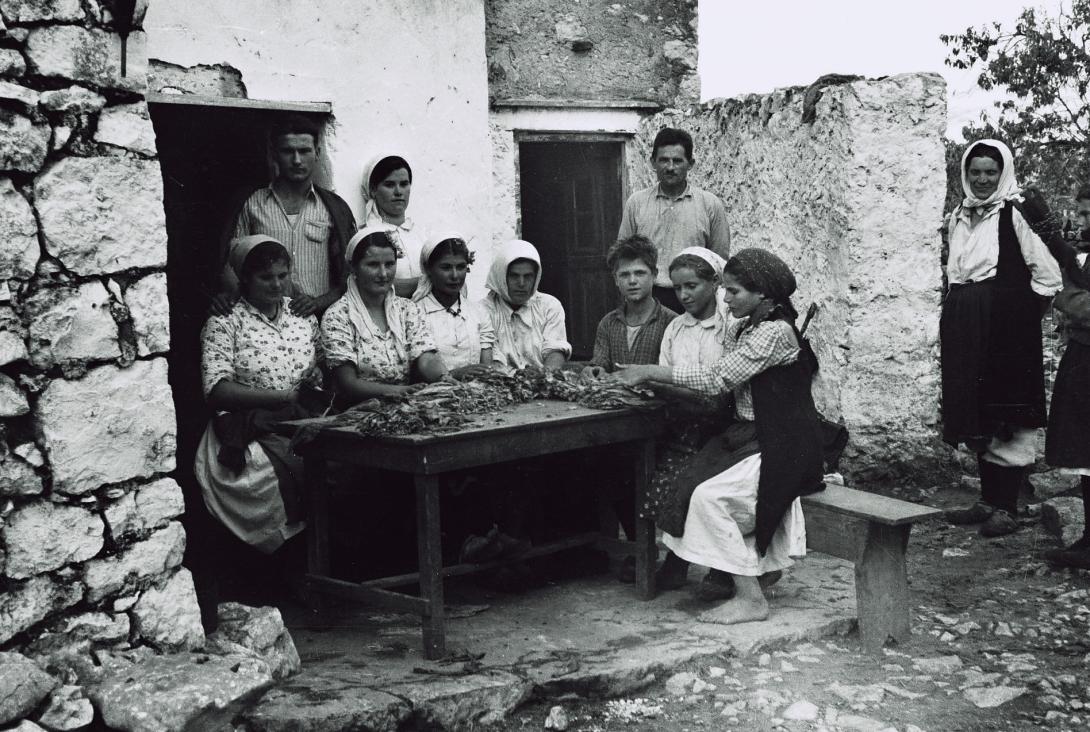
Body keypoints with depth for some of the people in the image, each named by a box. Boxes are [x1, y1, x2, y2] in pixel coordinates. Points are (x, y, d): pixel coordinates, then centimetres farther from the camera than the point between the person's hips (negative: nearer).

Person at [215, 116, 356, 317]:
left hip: (318, 318, 0)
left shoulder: (334, 208, 12)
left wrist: (319, 302, -7)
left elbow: (349, 276, 10)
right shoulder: (251, 205, 12)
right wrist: (227, 295, -8)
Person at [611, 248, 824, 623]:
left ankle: (750, 598, -12)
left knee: (709, 495, -21)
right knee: (689, 480, -6)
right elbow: (722, 379, 8)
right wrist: (652, 376, -2)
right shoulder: (744, 327, 12)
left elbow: (717, 379, -21)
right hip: (751, 435, 9)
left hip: (783, 447, -9)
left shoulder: (774, 331, -18)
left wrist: (651, 372, -16)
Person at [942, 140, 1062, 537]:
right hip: (966, 333, 7)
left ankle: (1007, 508, 3)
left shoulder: (1016, 214, -8)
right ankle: (988, 500, 19)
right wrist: (952, 322, 14)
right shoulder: (959, 217, 12)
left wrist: (1025, 315, -6)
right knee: (976, 420, 10)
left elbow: (1048, 275, -9)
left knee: (1007, 418, -3)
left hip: (1008, 333, -7)